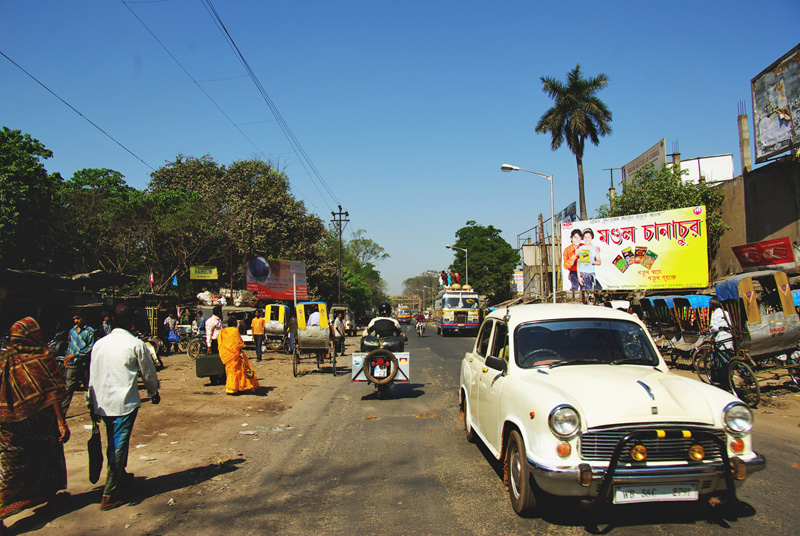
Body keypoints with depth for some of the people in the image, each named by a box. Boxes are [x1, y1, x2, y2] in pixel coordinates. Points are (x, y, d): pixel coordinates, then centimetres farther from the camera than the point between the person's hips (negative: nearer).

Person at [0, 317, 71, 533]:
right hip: (41, 423, -3)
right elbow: (53, 393, -15)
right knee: (49, 455, 19)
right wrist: (62, 423, -12)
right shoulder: (42, 358, -13)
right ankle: (52, 495, 36)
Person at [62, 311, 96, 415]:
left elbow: (90, 347, -9)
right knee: (68, 388, -3)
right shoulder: (72, 331, 15)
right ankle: (61, 411, -2)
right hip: (72, 364, 3)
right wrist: (66, 358, 12)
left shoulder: (89, 331, -1)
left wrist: (75, 354, -14)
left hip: (85, 363, -3)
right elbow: (69, 345, 23)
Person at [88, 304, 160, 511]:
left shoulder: (99, 344, 6)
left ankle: (121, 477, 40)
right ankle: (109, 494, 1)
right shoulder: (136, 344, -9)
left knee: (113, 443, 21)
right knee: (119, 445, 0)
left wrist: (92, 404, 22)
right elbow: (148, 372, 1)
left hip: (102, 403, 6)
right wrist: (154, 392, 20)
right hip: (125, 402, -6)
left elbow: (92, 377, 13)